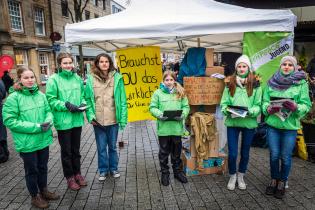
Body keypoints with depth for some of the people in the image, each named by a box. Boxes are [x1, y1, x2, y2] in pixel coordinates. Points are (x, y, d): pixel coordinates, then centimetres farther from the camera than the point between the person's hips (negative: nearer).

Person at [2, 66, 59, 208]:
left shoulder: (40, 95, 0)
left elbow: (48, 111, 7)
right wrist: (35, 127, -21)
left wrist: (48, 121, -15)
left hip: (43, 139, 5)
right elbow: (10, 121, -16)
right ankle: (35, 197, 34)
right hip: (27, 142, -4)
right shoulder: (13, 98, -14)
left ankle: (44, 191, 42)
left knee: (43, 167, 21)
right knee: (32, 170, 14)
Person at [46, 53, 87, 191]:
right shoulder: (54, 79, -10)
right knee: (66, 151, 11)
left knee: (76, 149, 18)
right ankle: (69, 177, 28)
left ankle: (77, 173, 36)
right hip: (63, 121, -4)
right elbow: (51, 100, -10)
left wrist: (83, 103, -6)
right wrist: (66, 105, -20)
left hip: (77, 120, 4)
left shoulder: (77, 78, 3)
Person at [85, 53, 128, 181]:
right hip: (97, 121, 0)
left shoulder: (117, 77, -4)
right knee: (101, 147, 13)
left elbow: (122, 100, -3)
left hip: (113, 120, 0)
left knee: (112, 146, 16)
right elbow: (88, 99, 0)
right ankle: (103, 170, 32)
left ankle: (113, 168, 35)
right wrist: (90, 115, -10)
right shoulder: (91, 79, -3)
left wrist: (123, 118, -6)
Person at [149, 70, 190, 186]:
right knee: (164, 152, 12)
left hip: (177, 128, 2)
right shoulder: (158, 93, -1)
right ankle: (164, 173, 29)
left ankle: (178, 171, 36)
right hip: (163, 128, -2)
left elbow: (186, 106, 4)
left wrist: (183, 114, -15)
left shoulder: (180, 92, 5)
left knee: (176, 151, 17)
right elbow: (152, 108, -3)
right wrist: (159, 114, -20)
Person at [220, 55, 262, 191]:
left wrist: (251, 112, -20)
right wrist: (227, 110, -18)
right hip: (232, 122, 0)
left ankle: (241, 176, 37)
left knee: (245, 152, 15)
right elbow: (224, 103, 2)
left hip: (249, 122, 0)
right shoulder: (230, 83, 2)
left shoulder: (255, 84, -1)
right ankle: (232, 176, 27)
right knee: (232, 153, 2)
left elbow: (258, 105, -1)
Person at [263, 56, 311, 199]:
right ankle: (274, 180, 32)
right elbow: (264, 101, 3)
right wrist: (269, 108, -17)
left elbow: (306, 105, -4)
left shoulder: (301, 83, -2)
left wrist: (295, 107, -24)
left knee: (285, 157, 9)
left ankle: (282, 182, 31)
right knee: (274, 155, 10)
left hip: (290, 125, -1)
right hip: (272, 124, 1)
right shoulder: (272, 82, 3)